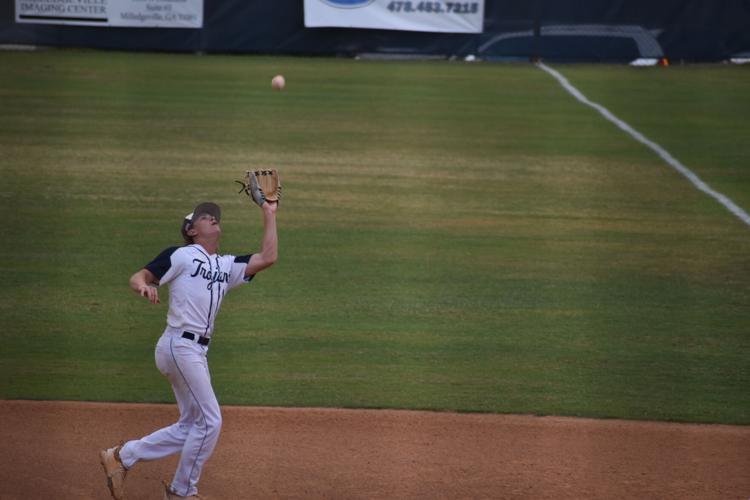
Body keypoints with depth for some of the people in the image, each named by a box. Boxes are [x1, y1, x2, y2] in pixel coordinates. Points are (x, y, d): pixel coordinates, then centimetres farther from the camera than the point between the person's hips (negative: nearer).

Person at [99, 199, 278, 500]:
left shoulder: (227, 266, 17)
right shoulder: (181, 256, -2)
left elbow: (268, 258, 9)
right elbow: (138, 277, -7)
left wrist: (269, 215, 12)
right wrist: (144, 286, -31)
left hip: (197, 351, 9)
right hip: (179, 346, -9)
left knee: (191, 425, 12)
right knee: (209, 420, -8)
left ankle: (121, 457, 18)